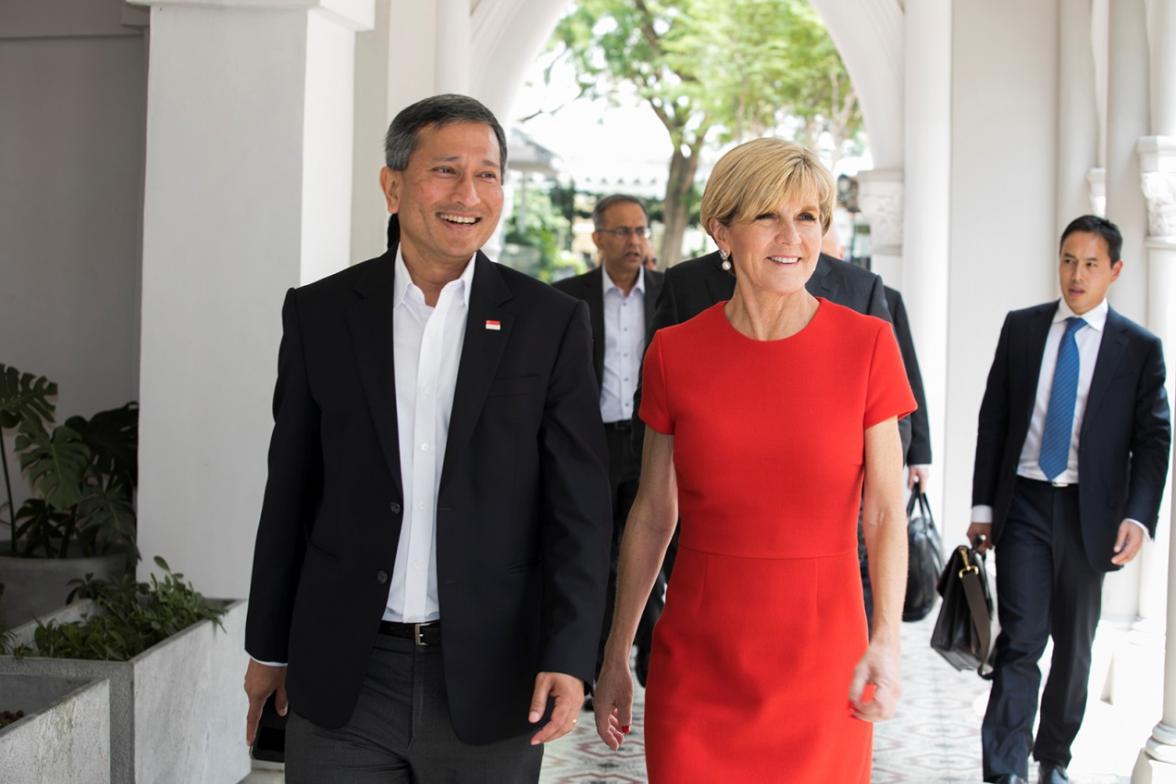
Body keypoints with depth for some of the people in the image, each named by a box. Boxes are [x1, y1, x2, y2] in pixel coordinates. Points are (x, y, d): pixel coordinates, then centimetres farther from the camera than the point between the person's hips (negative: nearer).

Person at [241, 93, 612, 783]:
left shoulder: (552, 324, -1)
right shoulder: (320, 313, 3)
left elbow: (579, 506, -3)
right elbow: (290, 490, 8)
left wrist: (569, 657, -12)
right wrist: (269, 647, 12)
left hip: (489, 679, -1)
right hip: (343, 681, 1)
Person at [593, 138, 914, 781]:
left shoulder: (867, 346, -5)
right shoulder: (674, 354, -2)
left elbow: (885, 511, -4)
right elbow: (652, 516, 4)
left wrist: (886, 642, -17)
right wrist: (614, 659, 7)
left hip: (823, 664, 0)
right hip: (696, 662, 1)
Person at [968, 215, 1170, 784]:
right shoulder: (1021, 328, 5)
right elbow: (993, 418, 6)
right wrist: (983, 504, 2)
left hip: (1089, 512, 0)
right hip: (1024, 504, 0)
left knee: (1074, 645, 12)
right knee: (1020, 640, -8)